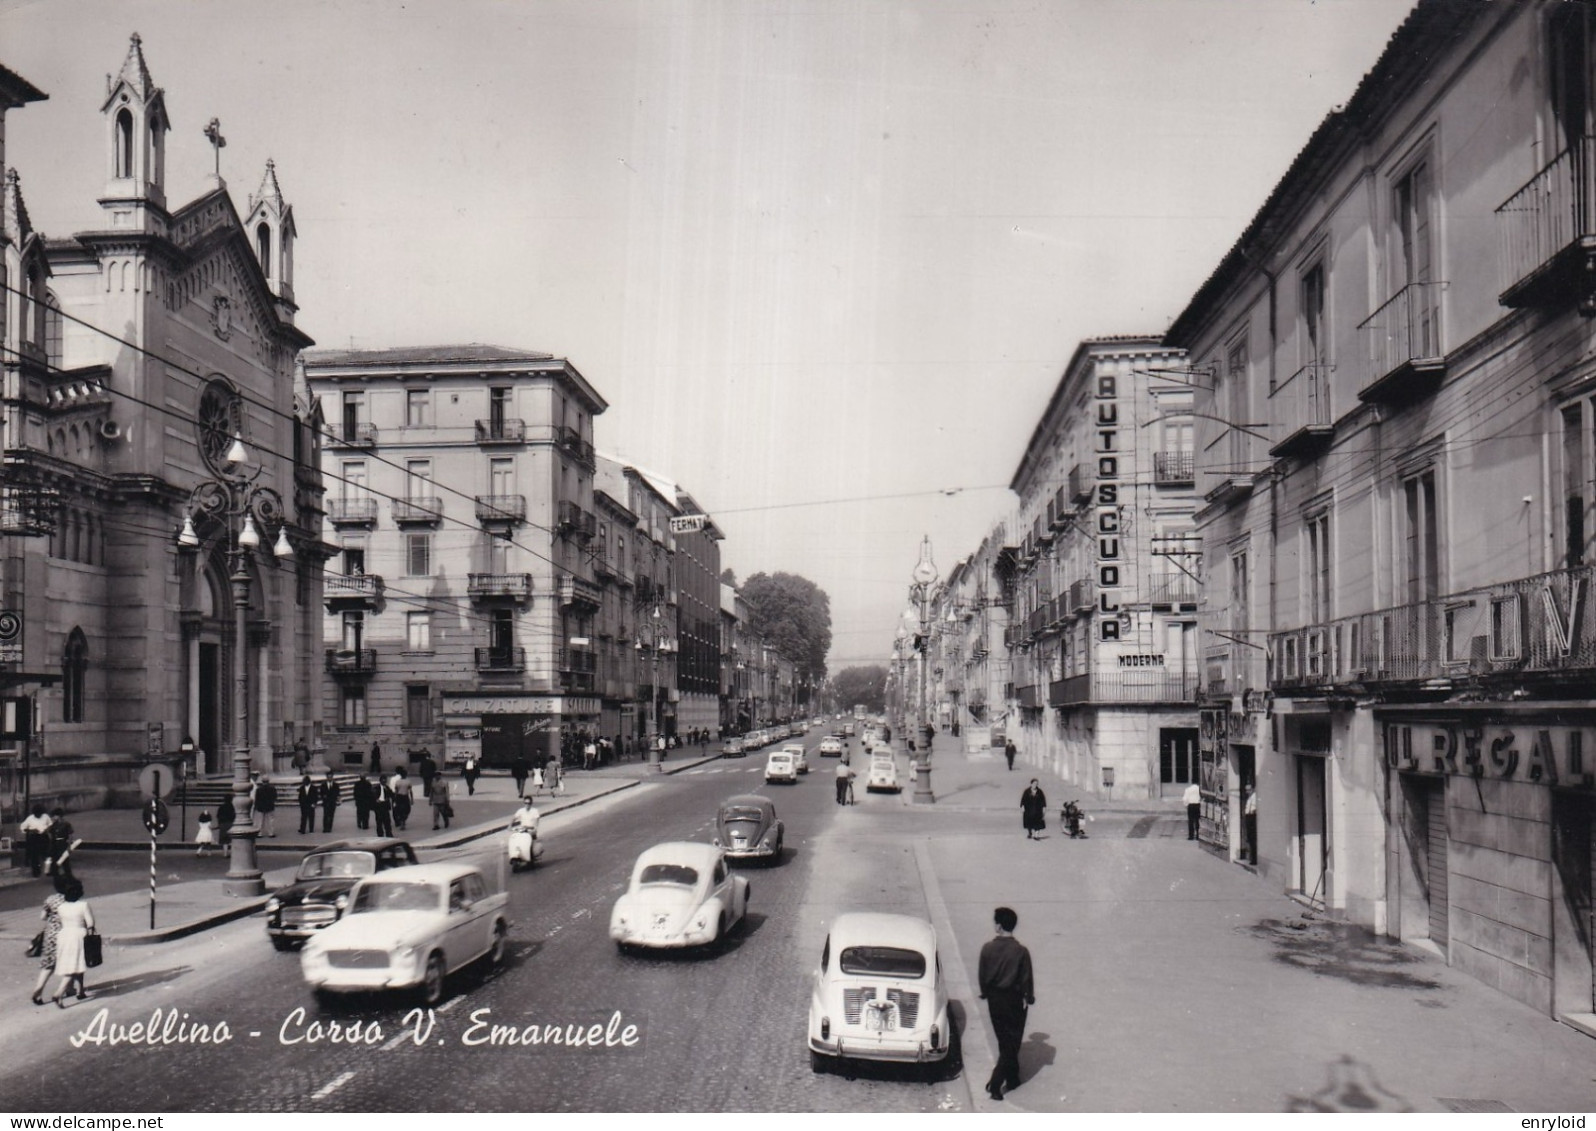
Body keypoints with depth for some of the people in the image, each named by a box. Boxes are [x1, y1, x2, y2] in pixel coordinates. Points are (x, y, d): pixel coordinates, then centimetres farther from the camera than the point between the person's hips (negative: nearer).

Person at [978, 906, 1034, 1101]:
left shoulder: (988, 949, -12)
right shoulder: (1021, 951, -18)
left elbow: (981, 976, -3)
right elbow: (1026, 979, -11)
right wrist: (1029, 997, 5)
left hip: (995, 999, 3)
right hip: (1014, 1000, -3)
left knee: (1004, 1041, 20)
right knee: (1012, 1042, 7)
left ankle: (1012, 1078, 32)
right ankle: (995, 1083, -1)